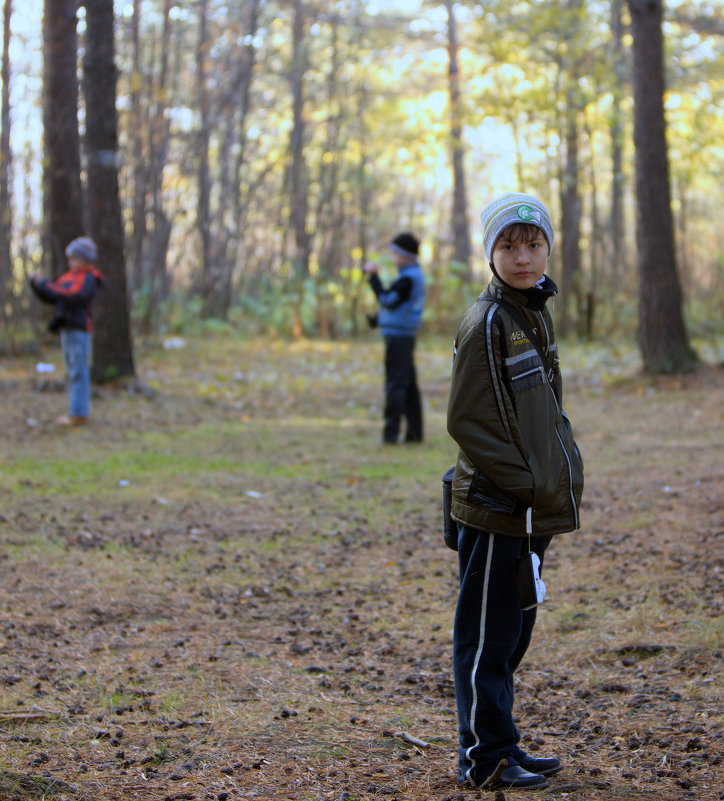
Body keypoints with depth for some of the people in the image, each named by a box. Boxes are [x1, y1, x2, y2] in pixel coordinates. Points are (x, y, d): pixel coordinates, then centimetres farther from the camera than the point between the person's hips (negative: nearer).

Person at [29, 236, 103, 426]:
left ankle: (79, 414, -8)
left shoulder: (89, 279, -8)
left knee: (78, 372, -8)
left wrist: (45, 285, -22)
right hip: (67, 329, 9)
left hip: (79, 330, -9)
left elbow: (73, 297, -24)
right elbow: (49, 297, 15)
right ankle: (79, 411, 14)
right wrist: (36, 284, -3)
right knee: (73, 373, 10)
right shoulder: (69, 276, 17)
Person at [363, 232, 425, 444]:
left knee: (395, 384, -9)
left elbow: (387, 300, -19)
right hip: (406, 336, 10)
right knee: (409, 385, 12)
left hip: (398, 336, -10)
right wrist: (377, 319, 22)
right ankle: (415, 432, 16)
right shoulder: (415, 275, 15)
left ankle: (391, 432, -9)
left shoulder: (408, 278, -16)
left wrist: (374, 276, -13)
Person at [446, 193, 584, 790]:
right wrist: (526, 483, -16)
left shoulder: (537, 314, 12)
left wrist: (565, 471, 9)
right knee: (487, 637, 1)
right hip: (496, 510, -9)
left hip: (533, 509, 9)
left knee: (513, 632, 17)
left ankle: (503, 746, 27)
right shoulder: (487, 322, -14)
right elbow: (467, 421, -17)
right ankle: (486, 758, 11)